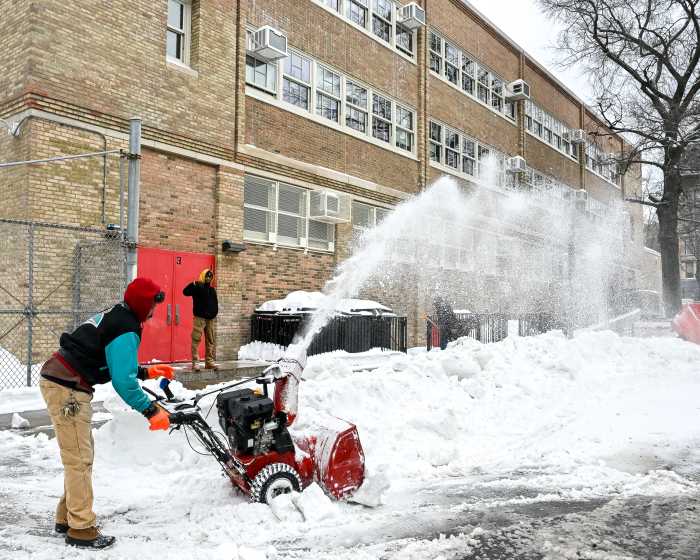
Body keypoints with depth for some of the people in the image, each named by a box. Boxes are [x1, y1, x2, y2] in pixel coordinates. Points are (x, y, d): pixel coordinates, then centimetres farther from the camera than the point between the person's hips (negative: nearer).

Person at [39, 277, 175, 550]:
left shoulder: (114, 316, 13)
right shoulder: (126, 330, -18)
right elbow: (124, 382, -21)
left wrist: (147, 372, 19)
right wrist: (152, 411, -13)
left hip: (57, 379, 10)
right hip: (67, 389, -10)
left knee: (80, 454, 18)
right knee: (79, 459, -3)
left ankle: (67, 518, 28)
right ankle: (81, 530, 6)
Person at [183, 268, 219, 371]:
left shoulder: (212, 289, 17)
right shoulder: (197, 287, -3)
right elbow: (185, 292, -19)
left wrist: (214, 313, 10)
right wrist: (194, 284, -31)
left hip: (211, 318, 7)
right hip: (200, 317, -6)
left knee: (211, 340, 8)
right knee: (196, 339, -9)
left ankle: (209, 362, 15)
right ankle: (195, 362, -7)